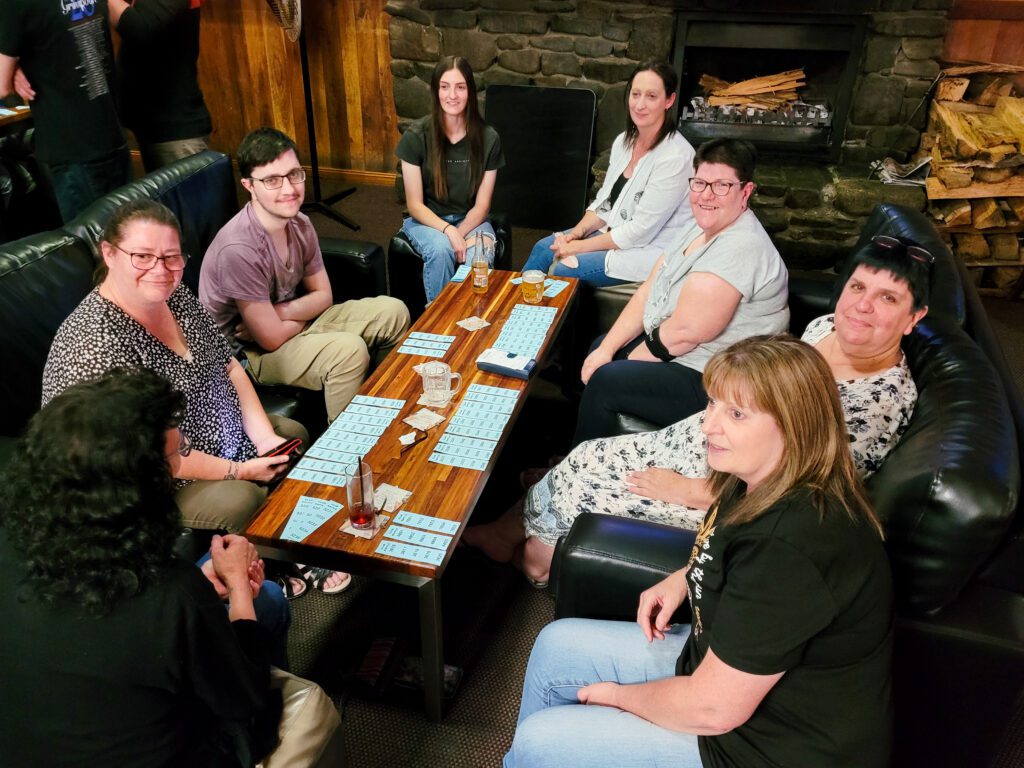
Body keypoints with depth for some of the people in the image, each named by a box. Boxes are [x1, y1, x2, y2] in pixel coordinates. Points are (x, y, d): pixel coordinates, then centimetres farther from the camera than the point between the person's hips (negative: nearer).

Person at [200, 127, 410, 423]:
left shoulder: (300, 224, -6)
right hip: (248, 352, -8)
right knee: (349, 349, -32)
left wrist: (279, 313, -17)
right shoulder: (239, 248, -30)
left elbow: (324, 296, 2)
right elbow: (272, 338, -25)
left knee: (393, 312, 0)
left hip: (291, 325, 8)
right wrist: (302, 311, -5)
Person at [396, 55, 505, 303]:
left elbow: (482, 205, -3)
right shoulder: (416, 136, -10)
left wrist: (459, 234, -22)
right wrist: (448, 232, -26)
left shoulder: (487, 138, -6)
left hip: (470, 219, 1)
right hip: (426, 219, -1)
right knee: (440, 250, -34)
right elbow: (415, 205, -9)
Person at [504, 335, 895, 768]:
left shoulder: (794, 544, -35)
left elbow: (712, 709, -28)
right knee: (557, 646, 12)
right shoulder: (766, 480, -6)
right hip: (722, 656, 9)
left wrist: (616, 695, -10)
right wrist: (683, 580, 1)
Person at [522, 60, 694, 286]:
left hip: (651, 249, -8)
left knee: (564, 269, -20)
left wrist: (579, 247, -18)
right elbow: (604, 202, 11)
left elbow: (641, 231, -22)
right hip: (615, 232, 8)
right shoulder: (624, 141, 4)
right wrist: (577, 232, -7)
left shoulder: (675, 156, -22)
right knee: (544, 249, -1)